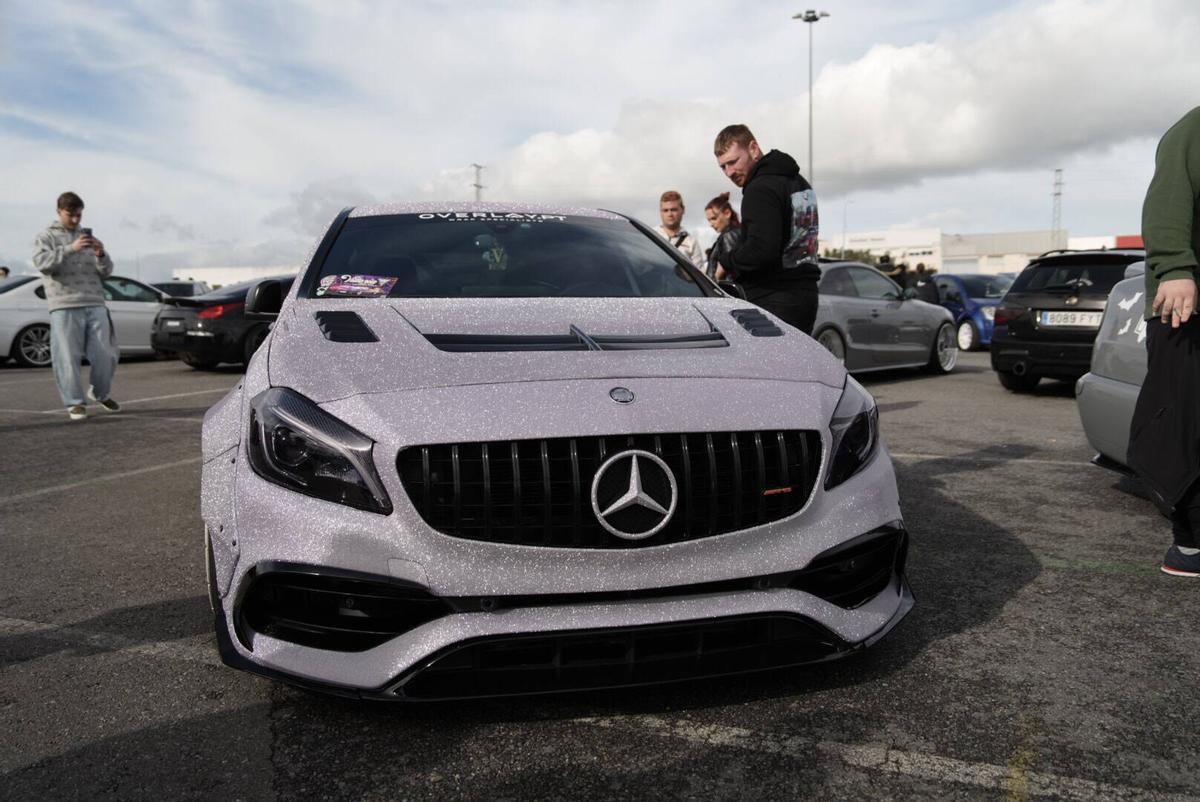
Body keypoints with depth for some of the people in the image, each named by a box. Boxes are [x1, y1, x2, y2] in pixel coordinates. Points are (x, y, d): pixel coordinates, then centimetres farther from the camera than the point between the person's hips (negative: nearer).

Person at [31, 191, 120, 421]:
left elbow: (106, 270, 15)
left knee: (105, 354, -2)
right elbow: (42, 262, -11)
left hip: (95, 305, 3)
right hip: (64, 307, -3)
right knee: (67, 357, -6)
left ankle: (100, 392, 21)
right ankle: (75, 403, 3)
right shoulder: (46, 237, 9)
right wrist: (71, 249, -23)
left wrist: (101, 255, -7)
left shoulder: (88, 237, 21)